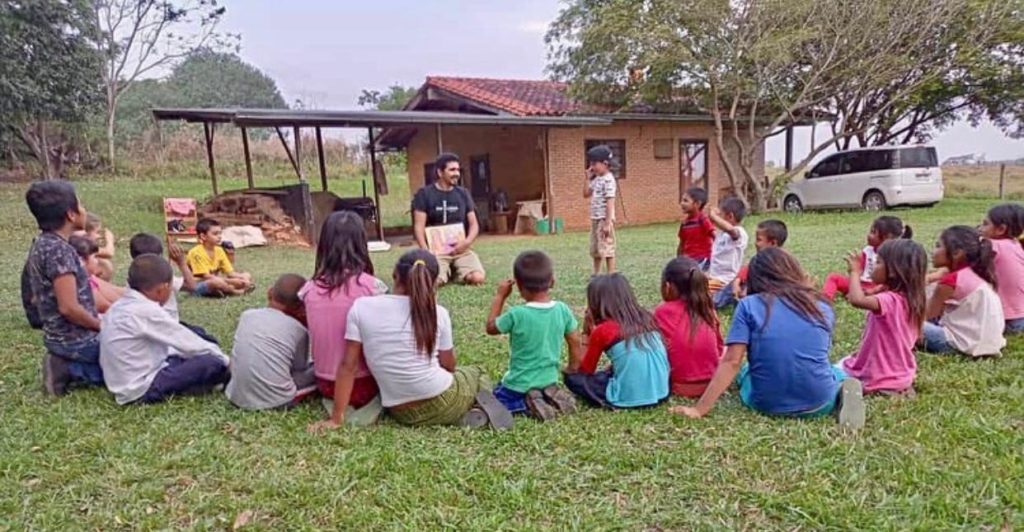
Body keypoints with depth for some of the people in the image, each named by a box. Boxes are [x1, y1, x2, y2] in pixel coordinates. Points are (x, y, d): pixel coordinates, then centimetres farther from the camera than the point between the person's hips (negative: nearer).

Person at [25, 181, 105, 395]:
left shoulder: (42, 244, 7)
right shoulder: (59, 250, -23)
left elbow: (46, 298, 15)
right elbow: (69, 307, -27)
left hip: (58, 336, 9)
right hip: (77, 341, -9)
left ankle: (65, 366, 10)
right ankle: (72, 371, -3)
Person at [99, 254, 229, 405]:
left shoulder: (119, 307, 8)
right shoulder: (148, 311, -20)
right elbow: (188, 342, -13)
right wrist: (224, 359, 0)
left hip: (124, 387, 10)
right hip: (143, 389, -10)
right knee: (213, 362, -18)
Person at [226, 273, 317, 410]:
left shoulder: (247, 315, 6)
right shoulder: (298, 329, -5)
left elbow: (236, 358, 17)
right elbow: (299, 369, 4)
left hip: (237, 396, 3)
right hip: (277, 399, -2)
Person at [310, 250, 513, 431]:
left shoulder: (361, 307, -8)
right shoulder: (437, 313, -9)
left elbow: (348, 365, -7)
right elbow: (448, 367, 2)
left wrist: (336, 418, -1)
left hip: (403, 415, 2)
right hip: (442, 403, -2)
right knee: (476, 373, 33)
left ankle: (464, 415, 2)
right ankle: (478, 409, 0)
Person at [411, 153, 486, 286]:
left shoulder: (463, 193, 11)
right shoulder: (424, 194, 1)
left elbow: (474, 224, 11)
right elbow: (419, 226, -4)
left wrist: (467, 241, -10)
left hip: (461, 248, 3)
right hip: (437, 249, -2)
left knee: (478, 278, -23)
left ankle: (456, 272, 11)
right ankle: (447, 272, 8)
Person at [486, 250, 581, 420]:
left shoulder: (516, 314, -23)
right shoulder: (562, 310, -11)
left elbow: (491, 327, -4)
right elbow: (575, 342, 0)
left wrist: (500, 296, 2)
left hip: (520, 384, -5)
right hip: (550, 380, 5)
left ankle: (528, 405, -6)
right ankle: (551, 396, 4)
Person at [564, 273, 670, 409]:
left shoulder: (601, 331, -6)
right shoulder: (647, 318, 9)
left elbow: (585, 370, 7)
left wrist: (587, 334, 9)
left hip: (628, 399, -6)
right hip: (661, 393, 6)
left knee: (572, 377, 8)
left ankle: (611, 402, -1)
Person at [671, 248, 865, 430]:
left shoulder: (748, 305, -4)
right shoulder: (822, 307, 6)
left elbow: (732, 362, -11)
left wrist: (699, 409, -11)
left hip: (767, 403, 0)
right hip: (818, 402, 0)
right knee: (837, 372, 34)